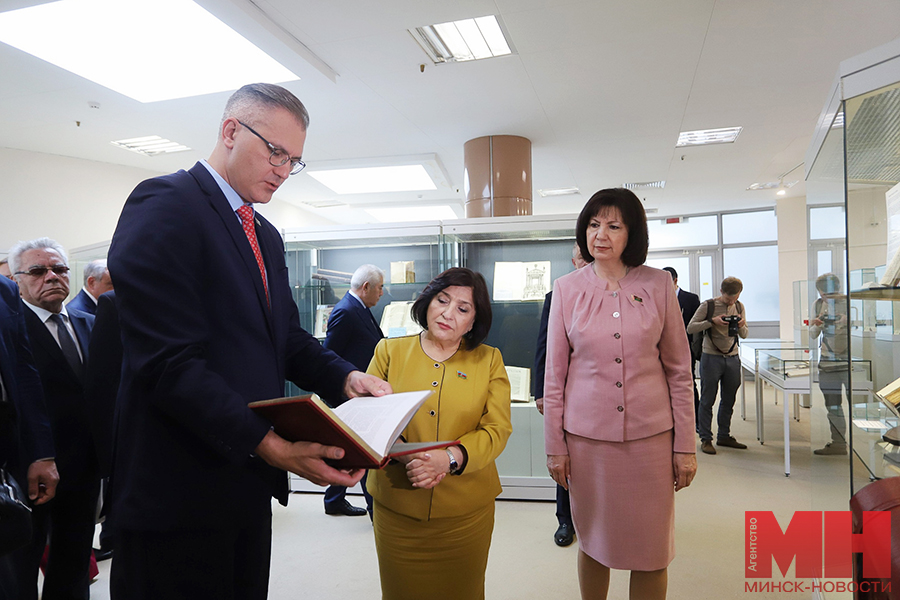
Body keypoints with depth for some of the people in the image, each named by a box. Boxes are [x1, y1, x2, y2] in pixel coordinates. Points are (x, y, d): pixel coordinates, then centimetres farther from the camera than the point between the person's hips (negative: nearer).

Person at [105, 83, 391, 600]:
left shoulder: (267, 236, 15)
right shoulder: (165, 205, -13)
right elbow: (169, 362, -22)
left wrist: (344, 378, -6)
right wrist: (268, 444, -27)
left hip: (248, 480, 9)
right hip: (180, 494, -8)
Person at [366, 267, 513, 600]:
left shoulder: (489, 360, 3)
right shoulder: (389, 351, 3)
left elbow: (497, 429, -5)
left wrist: (450, 458, -23)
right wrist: (404, 455, -21)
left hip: (466, 509, 0)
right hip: (396, 506, 0)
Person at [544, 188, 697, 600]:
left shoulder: (658, 284, 0)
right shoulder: (567, 288, 0)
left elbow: (678, 370, 4)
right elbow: (554, 374, 2)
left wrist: (685, 446, 2)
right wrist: (555, 446, 2)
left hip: (650, 433, 0)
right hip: (587, 435, 0)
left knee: (652, 551, 10)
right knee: (593, 543, 14)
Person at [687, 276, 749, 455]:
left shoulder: (739, 307, 8)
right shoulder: (708, 305, -7)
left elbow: (744, 335, 13)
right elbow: (690, 328, -11)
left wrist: (741, 326, -10)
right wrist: (712, 321, -22)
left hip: (732, 358, 5)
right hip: (711, 358, -5)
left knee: (728, 400, 12)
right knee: (707, 400, 1)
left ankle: (724, 436, 25)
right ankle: (705, 439, 9)